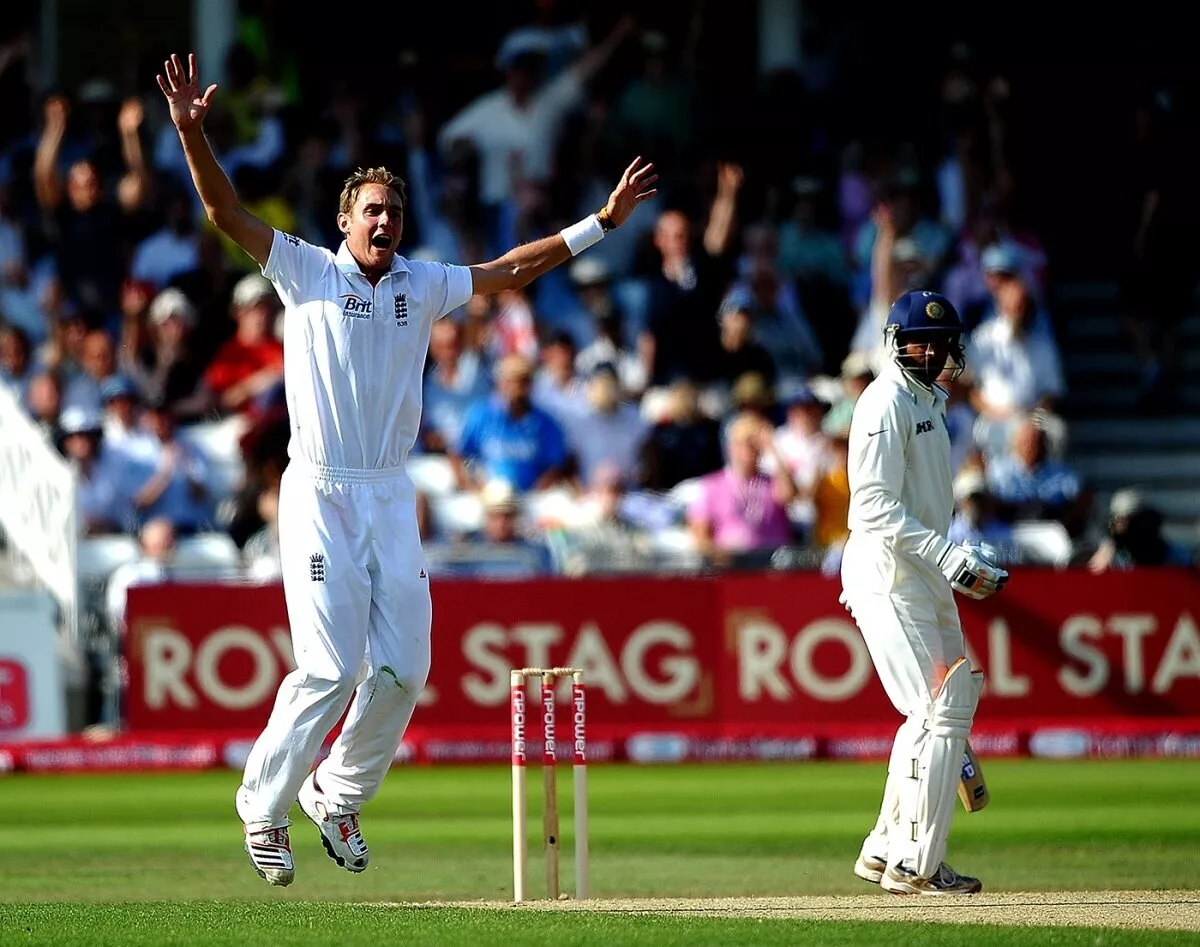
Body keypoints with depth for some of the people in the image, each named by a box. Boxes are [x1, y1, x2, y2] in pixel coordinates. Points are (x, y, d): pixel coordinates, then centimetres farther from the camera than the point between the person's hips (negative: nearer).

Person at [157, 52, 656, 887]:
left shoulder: (422, 286, 13)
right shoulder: (306, 272, 1)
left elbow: (514, 270, 18)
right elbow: (225, 210, -8)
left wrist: (604, 221, 15)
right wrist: (192, 131, -22)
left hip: (391, 499, 5)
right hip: (319, 496, -5)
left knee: (402, 667, -1)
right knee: (332, 667, -13)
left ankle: (339, 794, 20)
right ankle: (264, 810, 2)